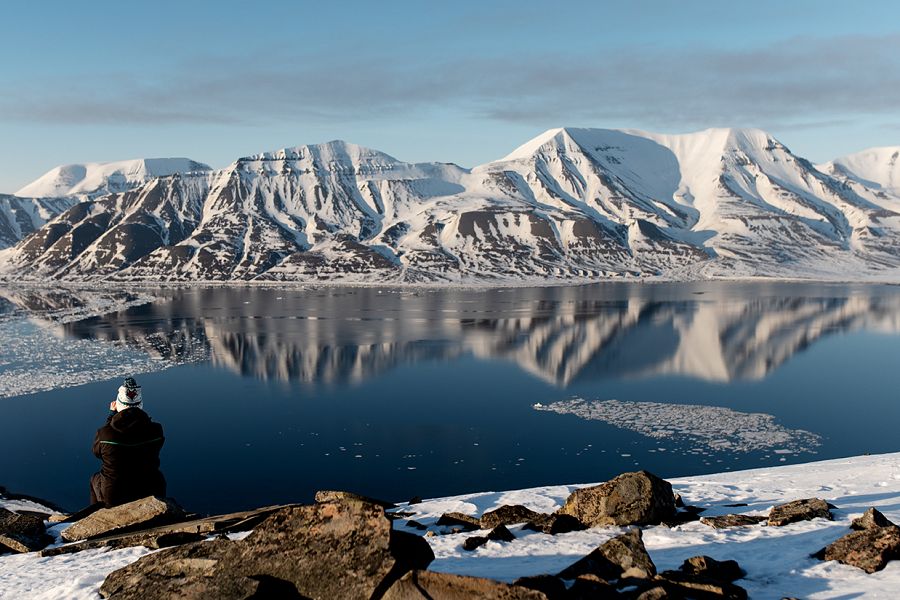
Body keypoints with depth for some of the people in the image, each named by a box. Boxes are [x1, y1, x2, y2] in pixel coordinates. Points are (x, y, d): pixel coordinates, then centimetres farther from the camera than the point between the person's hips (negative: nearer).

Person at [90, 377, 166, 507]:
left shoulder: (104, 433, -21)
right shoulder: (156, 431, -19)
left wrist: (112, 414, 6)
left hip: (112, 498, 0)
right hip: (150, 494, 0)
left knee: (95, 479, 33)